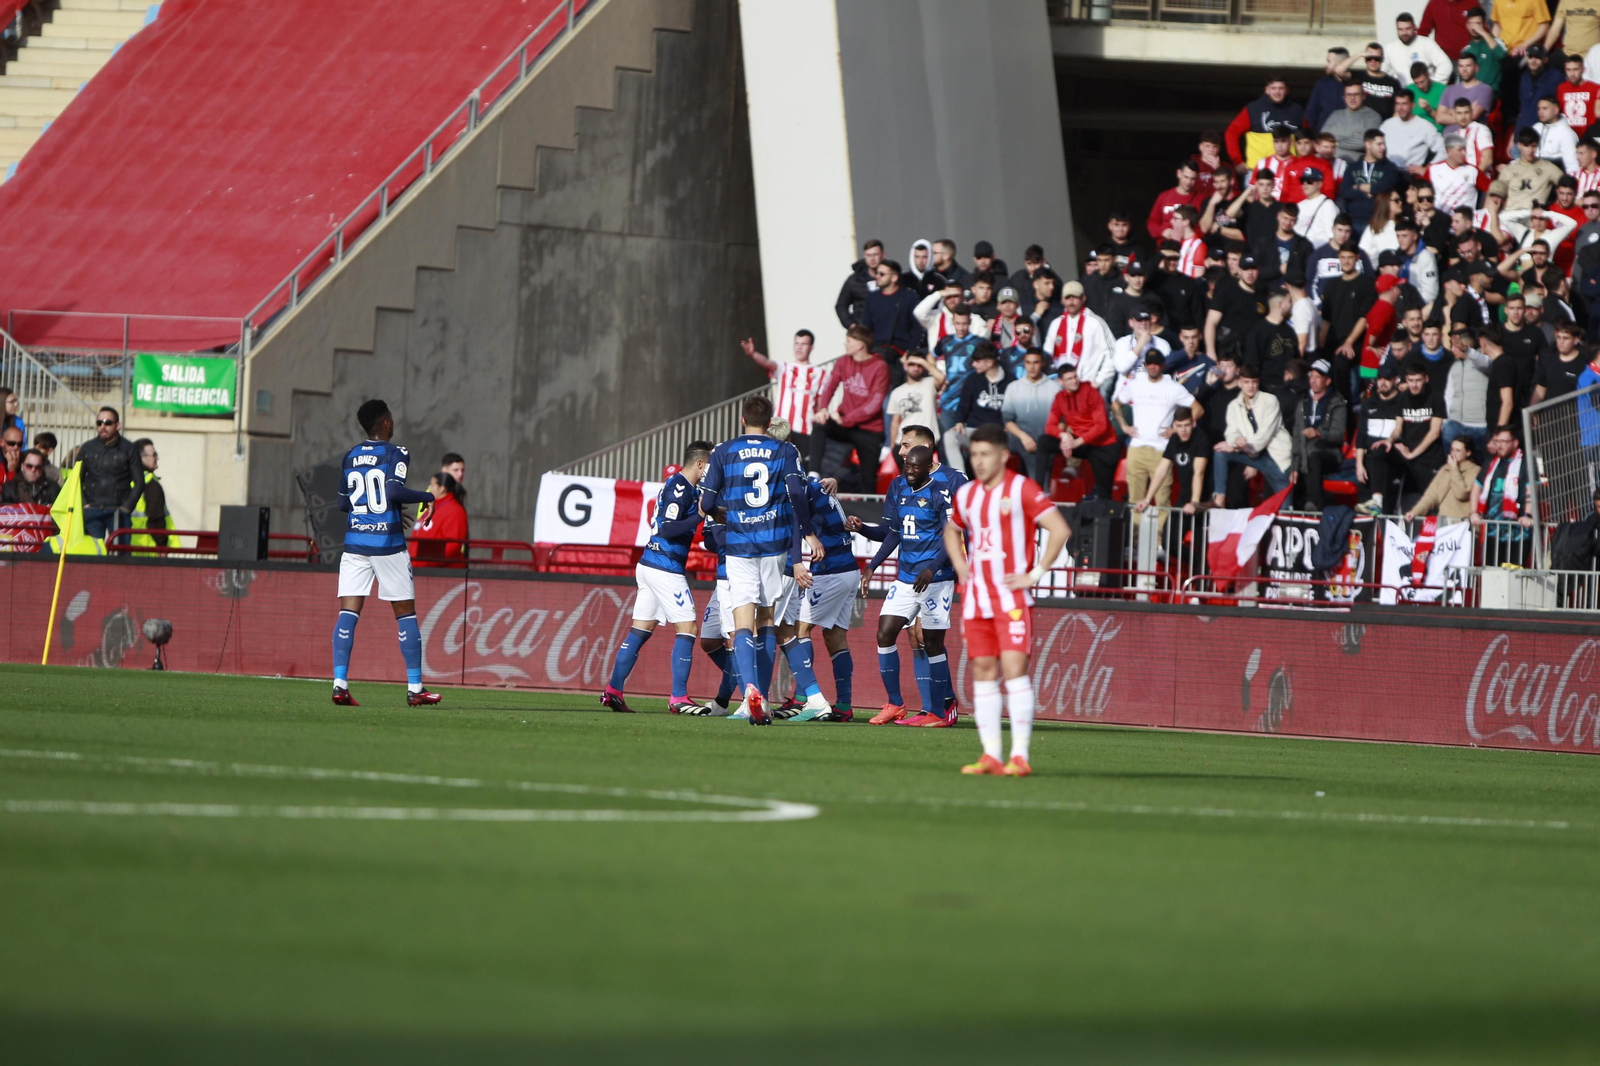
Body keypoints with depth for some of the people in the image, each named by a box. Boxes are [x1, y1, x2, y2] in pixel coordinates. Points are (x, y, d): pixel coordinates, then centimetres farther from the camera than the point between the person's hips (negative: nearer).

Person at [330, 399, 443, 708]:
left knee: (348, 612, -2)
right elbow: (394, 490, -19)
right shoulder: (396, 453, -4)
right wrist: (427, 497, -4)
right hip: (387, 543, -4)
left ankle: (340, 682, -15)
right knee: (405, 613, 5)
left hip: (355, 541, 4)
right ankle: (414, 688, 6)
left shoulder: (350, 457, 12)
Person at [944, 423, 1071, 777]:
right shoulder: (966, 494, 12)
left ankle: (1020, 756, -14)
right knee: (983, 671, 4)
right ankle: (990, 755, 5)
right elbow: (952, 531, 32)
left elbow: (1060, 530, -11)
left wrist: (1036, 574, -12)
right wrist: (959, 566, 15)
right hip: (976, 597, 6)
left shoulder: (1022, 489, -7)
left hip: (1011, 597, -6)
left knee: (1015, 668, -13)